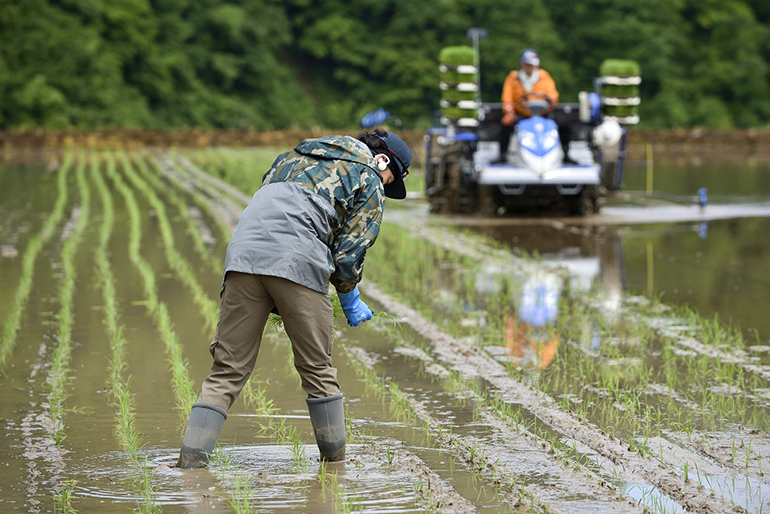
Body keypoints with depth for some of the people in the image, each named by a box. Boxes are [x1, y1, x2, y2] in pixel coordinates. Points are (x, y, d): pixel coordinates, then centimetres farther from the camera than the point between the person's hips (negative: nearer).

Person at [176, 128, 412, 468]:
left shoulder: (296, 155, 34)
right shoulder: (369, 182, 15)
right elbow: (350, 249, 5)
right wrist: (351, 302, 22)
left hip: (243, 253, 5)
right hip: (298, 263, -5)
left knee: (228, 370, 4)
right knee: (317, 369, 8)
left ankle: (191, 459, -7)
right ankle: (335, 462, 14)